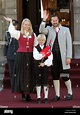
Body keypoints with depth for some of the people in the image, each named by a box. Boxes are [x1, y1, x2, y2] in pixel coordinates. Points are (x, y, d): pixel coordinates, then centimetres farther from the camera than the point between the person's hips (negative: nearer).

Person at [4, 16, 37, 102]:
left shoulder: (33, 35, 10)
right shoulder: (19, 34, 3)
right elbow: (11, 31, -18)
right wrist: (11, 22, -15)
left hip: (30, 56, 2)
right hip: (21, 56, -2)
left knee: (30, 75, 4)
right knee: (22, 74, 0)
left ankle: (28, 94, 13)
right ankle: (23, 95, 7)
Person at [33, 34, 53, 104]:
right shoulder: (35, 48, 2)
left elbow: (50, 58, -4)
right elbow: (36, 57, -13)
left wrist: (44, 63, -13)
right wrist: (43, 54, -17)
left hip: (45, 66, 1)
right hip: (38, 66, 0)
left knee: (45, 82, 1)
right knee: (38, 81, 3)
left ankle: (46, 97, 7)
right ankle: (38, 97, 9)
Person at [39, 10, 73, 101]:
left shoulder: (66, 29, 7)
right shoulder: (49, 29, 11)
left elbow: (69, 44, 3)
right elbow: (41, 31, -10)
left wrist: (69, 57, -5)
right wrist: (44, 20, -20)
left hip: (62, 56, -2)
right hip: (52, 55, 2)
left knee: (65, 76, 1)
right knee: (55, 76, 6)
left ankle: (70, 93, 21)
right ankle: (57, 95, 16)